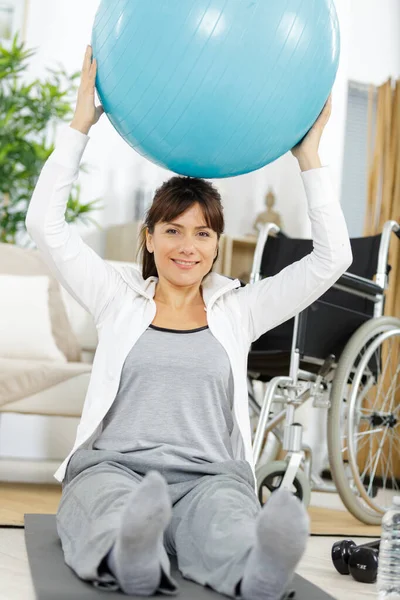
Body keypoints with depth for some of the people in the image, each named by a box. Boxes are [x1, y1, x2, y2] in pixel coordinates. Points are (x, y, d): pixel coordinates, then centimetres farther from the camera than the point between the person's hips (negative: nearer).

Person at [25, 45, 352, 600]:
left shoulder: (237, 311, 20)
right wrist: (81, 124, 12)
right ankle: (130, 555, -71)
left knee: (231, 526, -39)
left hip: (210, 476, 0)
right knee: (110, 503, -41)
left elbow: (331, 259, 15)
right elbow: (45, 223, 11)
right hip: (113, 465, 0)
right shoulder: (119, 300, 18)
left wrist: (308, 158, 15)